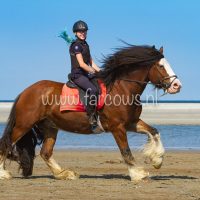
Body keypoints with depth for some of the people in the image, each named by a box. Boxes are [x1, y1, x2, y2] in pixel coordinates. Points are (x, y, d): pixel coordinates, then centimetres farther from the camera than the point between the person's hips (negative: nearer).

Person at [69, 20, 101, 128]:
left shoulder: (85, 44, 17)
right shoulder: (76, 45, -10)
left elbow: (91, 62, 19)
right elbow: (81, 64, -17)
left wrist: (100, 71, 6)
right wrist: (94, 72, -13)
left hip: (86, 74, 10)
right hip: (78, 75, -10)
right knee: (93, 90, -32)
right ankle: (91, 117, -25)